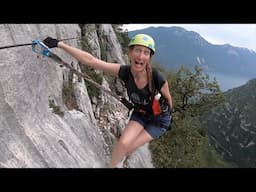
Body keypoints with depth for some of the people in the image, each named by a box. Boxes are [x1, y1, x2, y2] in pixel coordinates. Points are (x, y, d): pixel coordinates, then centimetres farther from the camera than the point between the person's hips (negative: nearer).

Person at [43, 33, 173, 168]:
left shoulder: (158, 79, -33)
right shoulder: (124, 72, -26)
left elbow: (168, 98, -11)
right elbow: (90, 60, -28)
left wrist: (168, 115, 8)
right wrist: (59, 44, -31)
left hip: (159, 120, -2)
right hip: (139, 114, 2)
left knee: (127, 148, -7)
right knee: (123, 143, -17)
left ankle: (120, 159, 27)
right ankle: (111, 165, 14)